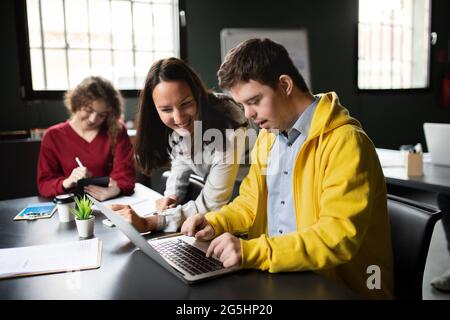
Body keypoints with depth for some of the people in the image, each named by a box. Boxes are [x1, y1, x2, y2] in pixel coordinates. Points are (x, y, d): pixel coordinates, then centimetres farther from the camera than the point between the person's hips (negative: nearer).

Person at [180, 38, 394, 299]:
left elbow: (340, 236, -25)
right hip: (277, 277, 6)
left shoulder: (345, 141, -19)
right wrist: (214, 223, -2)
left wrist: (252, 251, -31)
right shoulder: (267, 136, 6)